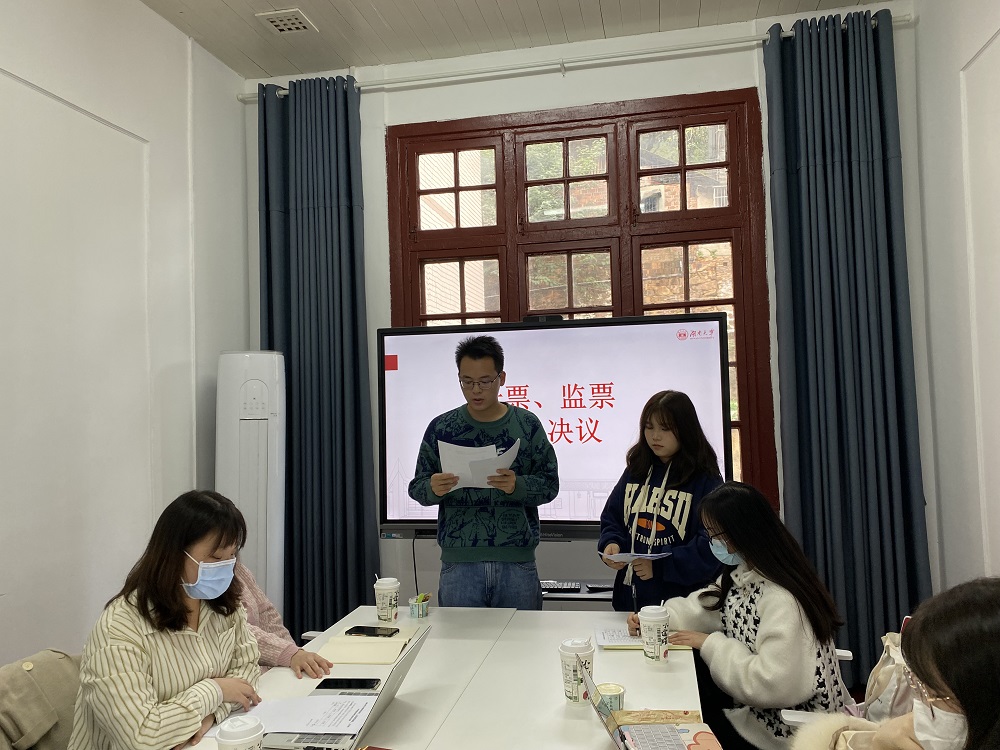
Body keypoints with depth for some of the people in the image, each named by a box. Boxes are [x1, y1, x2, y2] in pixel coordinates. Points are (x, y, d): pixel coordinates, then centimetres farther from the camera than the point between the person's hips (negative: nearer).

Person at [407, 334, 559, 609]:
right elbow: (417, 488, 5)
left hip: (517, 560, 0)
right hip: (458, 562, 0)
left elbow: (549, 485, 0)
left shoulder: (527, 425, 1)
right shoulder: (441, 428, 2)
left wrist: (517, 486, -19)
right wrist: (433, 489, -18)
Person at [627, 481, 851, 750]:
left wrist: (710, 644, -22)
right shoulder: (742, 573, 1)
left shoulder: (783, 598, -29)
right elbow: (702, 607, 12)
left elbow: (773, 684, -32)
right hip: (755, 703, 8)